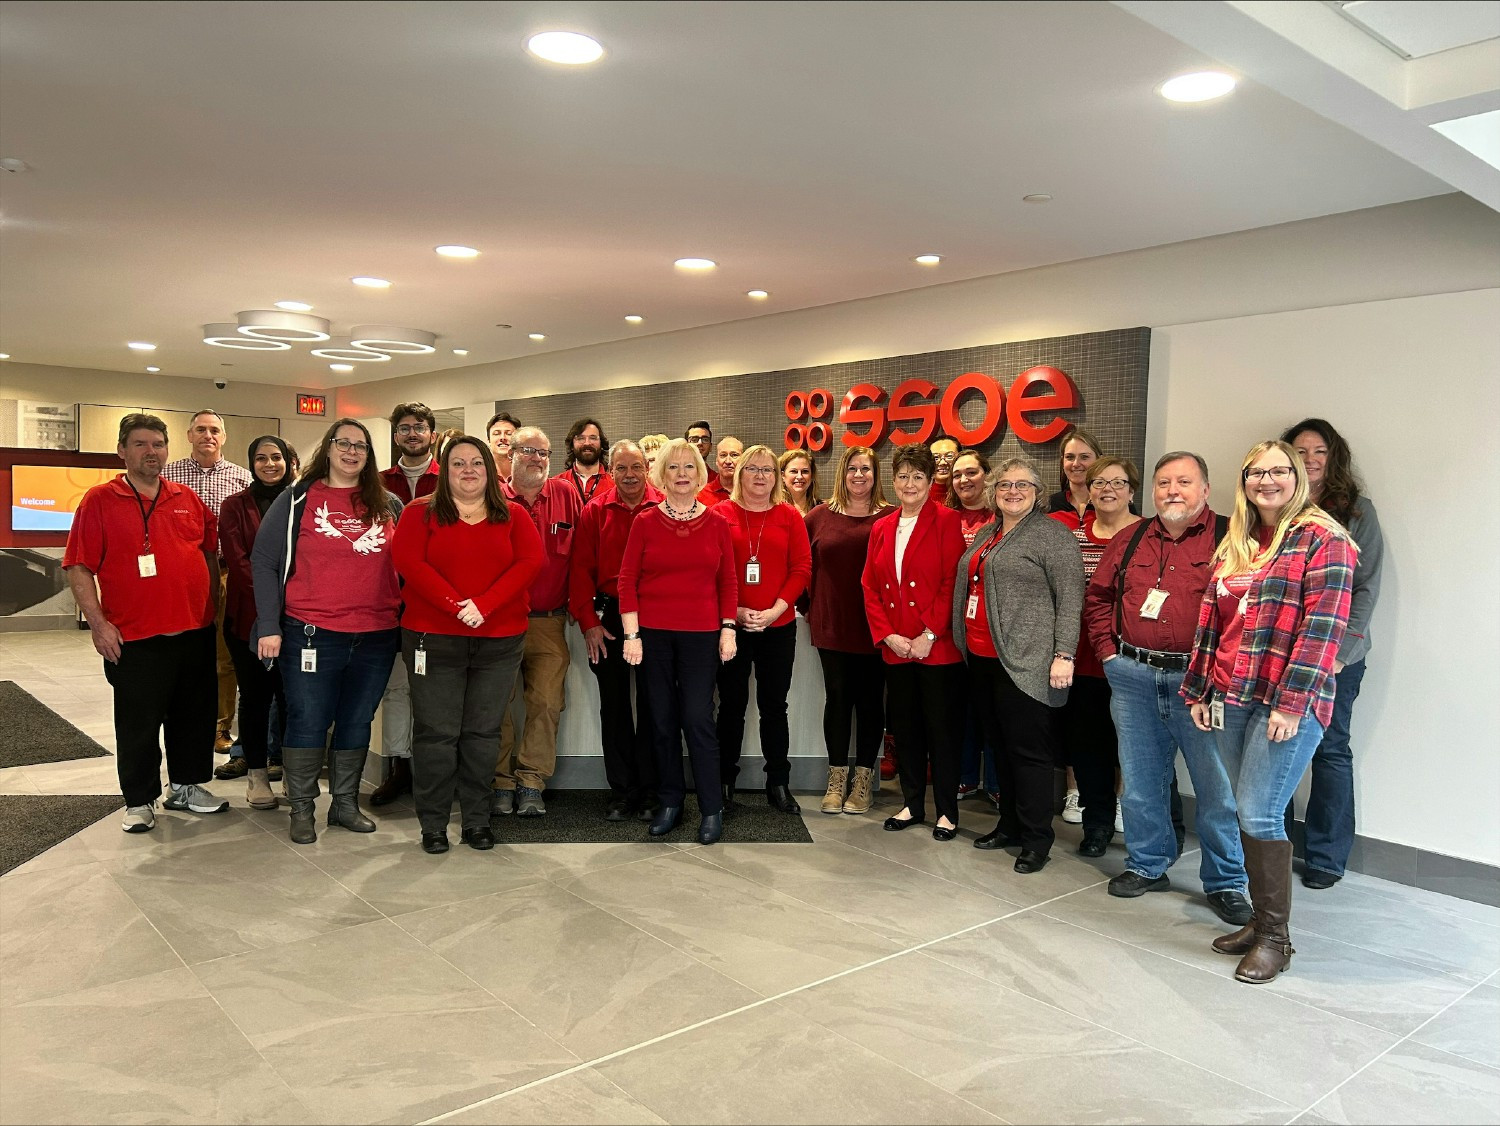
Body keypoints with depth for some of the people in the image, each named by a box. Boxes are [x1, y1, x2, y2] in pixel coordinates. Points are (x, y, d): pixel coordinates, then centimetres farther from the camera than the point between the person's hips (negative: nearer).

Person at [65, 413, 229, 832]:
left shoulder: (188, 499, 9)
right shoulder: (99, 501, -2)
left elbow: (210, 552, 17)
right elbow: (78, 567, -5)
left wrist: (213, 605, 10)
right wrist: (98, 624, -12)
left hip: (195, 632, 4)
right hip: (134, 639, -4)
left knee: (194, 714, 13)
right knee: (138, 723, 5)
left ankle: (187, 786, 29)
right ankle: (139, 801, 20)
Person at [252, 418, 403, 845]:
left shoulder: (389, 506, 9)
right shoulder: (297, 500, 0)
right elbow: (264, 562, -2)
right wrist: (269, 627, -8)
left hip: (377, 637, 3)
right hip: (311, 634, -3)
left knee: (357, 722, 12)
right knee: (308, 722, 4)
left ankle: (345, 803, 27)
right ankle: (301, 809, 18)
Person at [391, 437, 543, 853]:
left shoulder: (512, 518, 10)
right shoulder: (420, 513, 5)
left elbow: (530, 562, -5)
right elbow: (408, 562, -9)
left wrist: (484, 605, -18)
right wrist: (456, 605, -19)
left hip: (500, 641, 2)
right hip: (434, 639, -2)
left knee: (483, 732, 7)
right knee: (436, 733, 1)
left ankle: (477, 821, 17)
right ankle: (433, 825, 12)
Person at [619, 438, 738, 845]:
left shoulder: (717, 524, 4)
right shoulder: (645, 522, 2)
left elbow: (728, 581, 7)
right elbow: (627, 580, 0)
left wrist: (728, 629, 0)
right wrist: (631, 634, -6)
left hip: (701, 635, -1)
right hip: (653, 633, 1)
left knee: (698, 719, -3)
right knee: (663, 720, 9)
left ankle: (712, 809, 9)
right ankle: (670, 803, 23)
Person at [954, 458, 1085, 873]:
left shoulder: (1052, 535, -7)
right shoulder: (985, 535, 17)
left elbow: (1070, 599, -12)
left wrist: (1063, 655, -18)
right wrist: (965, 644, 21)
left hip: (1025, 662, -8)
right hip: (982, 658, 8)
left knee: (1028, 749, -2)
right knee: (1001, 745, 15)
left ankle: (1036, 838, 9)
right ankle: (1010, 824, 26)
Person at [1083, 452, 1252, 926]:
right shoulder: (1130, 541, 11)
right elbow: (1097, 597, 19)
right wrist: (1108, 649, 10)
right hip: (1133, 678, 5)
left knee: (1217, 785, 1)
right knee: (1139, 781, 13)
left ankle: (1225, 882, 19)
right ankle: (1148, 865, 31)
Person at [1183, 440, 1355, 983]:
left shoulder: (1323, 539, -4)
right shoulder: (1232, 546, 15)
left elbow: (1322, 627, -12)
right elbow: (1209, 624, 16)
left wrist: (1292, 703, -17)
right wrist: (1199, 692, 12)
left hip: (1288, 704, -6)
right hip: (1232, 701, 6)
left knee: (1258, 815, -7)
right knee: (1250, 813, 11)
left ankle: (1275, 937, 10)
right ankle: (1261, 919, 25)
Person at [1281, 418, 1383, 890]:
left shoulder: (1356, 511, 2)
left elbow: (1366, 586, -2)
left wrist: (1340, 650, -10)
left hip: (1336, 653, -2)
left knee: (1330, 749, 4)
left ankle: (1327, 857, 16)